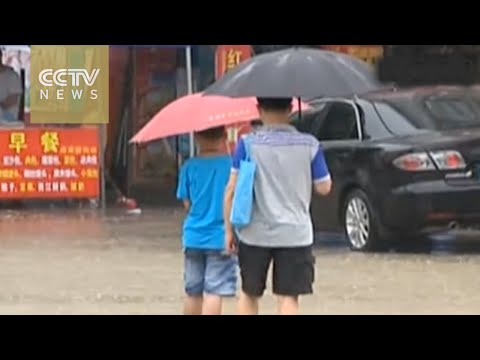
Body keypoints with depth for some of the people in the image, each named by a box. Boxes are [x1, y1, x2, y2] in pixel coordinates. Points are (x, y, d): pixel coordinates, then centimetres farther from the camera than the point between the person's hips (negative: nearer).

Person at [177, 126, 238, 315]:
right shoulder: (231, 164, -9)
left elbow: (187, 203, 3)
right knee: (214, 292, -5)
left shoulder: (189, 167, -2)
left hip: (193, 237, 3)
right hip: (221, 238, -3)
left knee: (193, 292, 14)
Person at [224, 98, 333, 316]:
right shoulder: (309, 145, -3)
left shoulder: (247, 144, -5)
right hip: (294, 233, 0)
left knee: (249, 294, 17)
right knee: (288, 298, 1)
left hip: (255, 233, 0)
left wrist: (229, 230, 1)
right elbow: (324, 187, 2)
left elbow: (232, 190, -6)